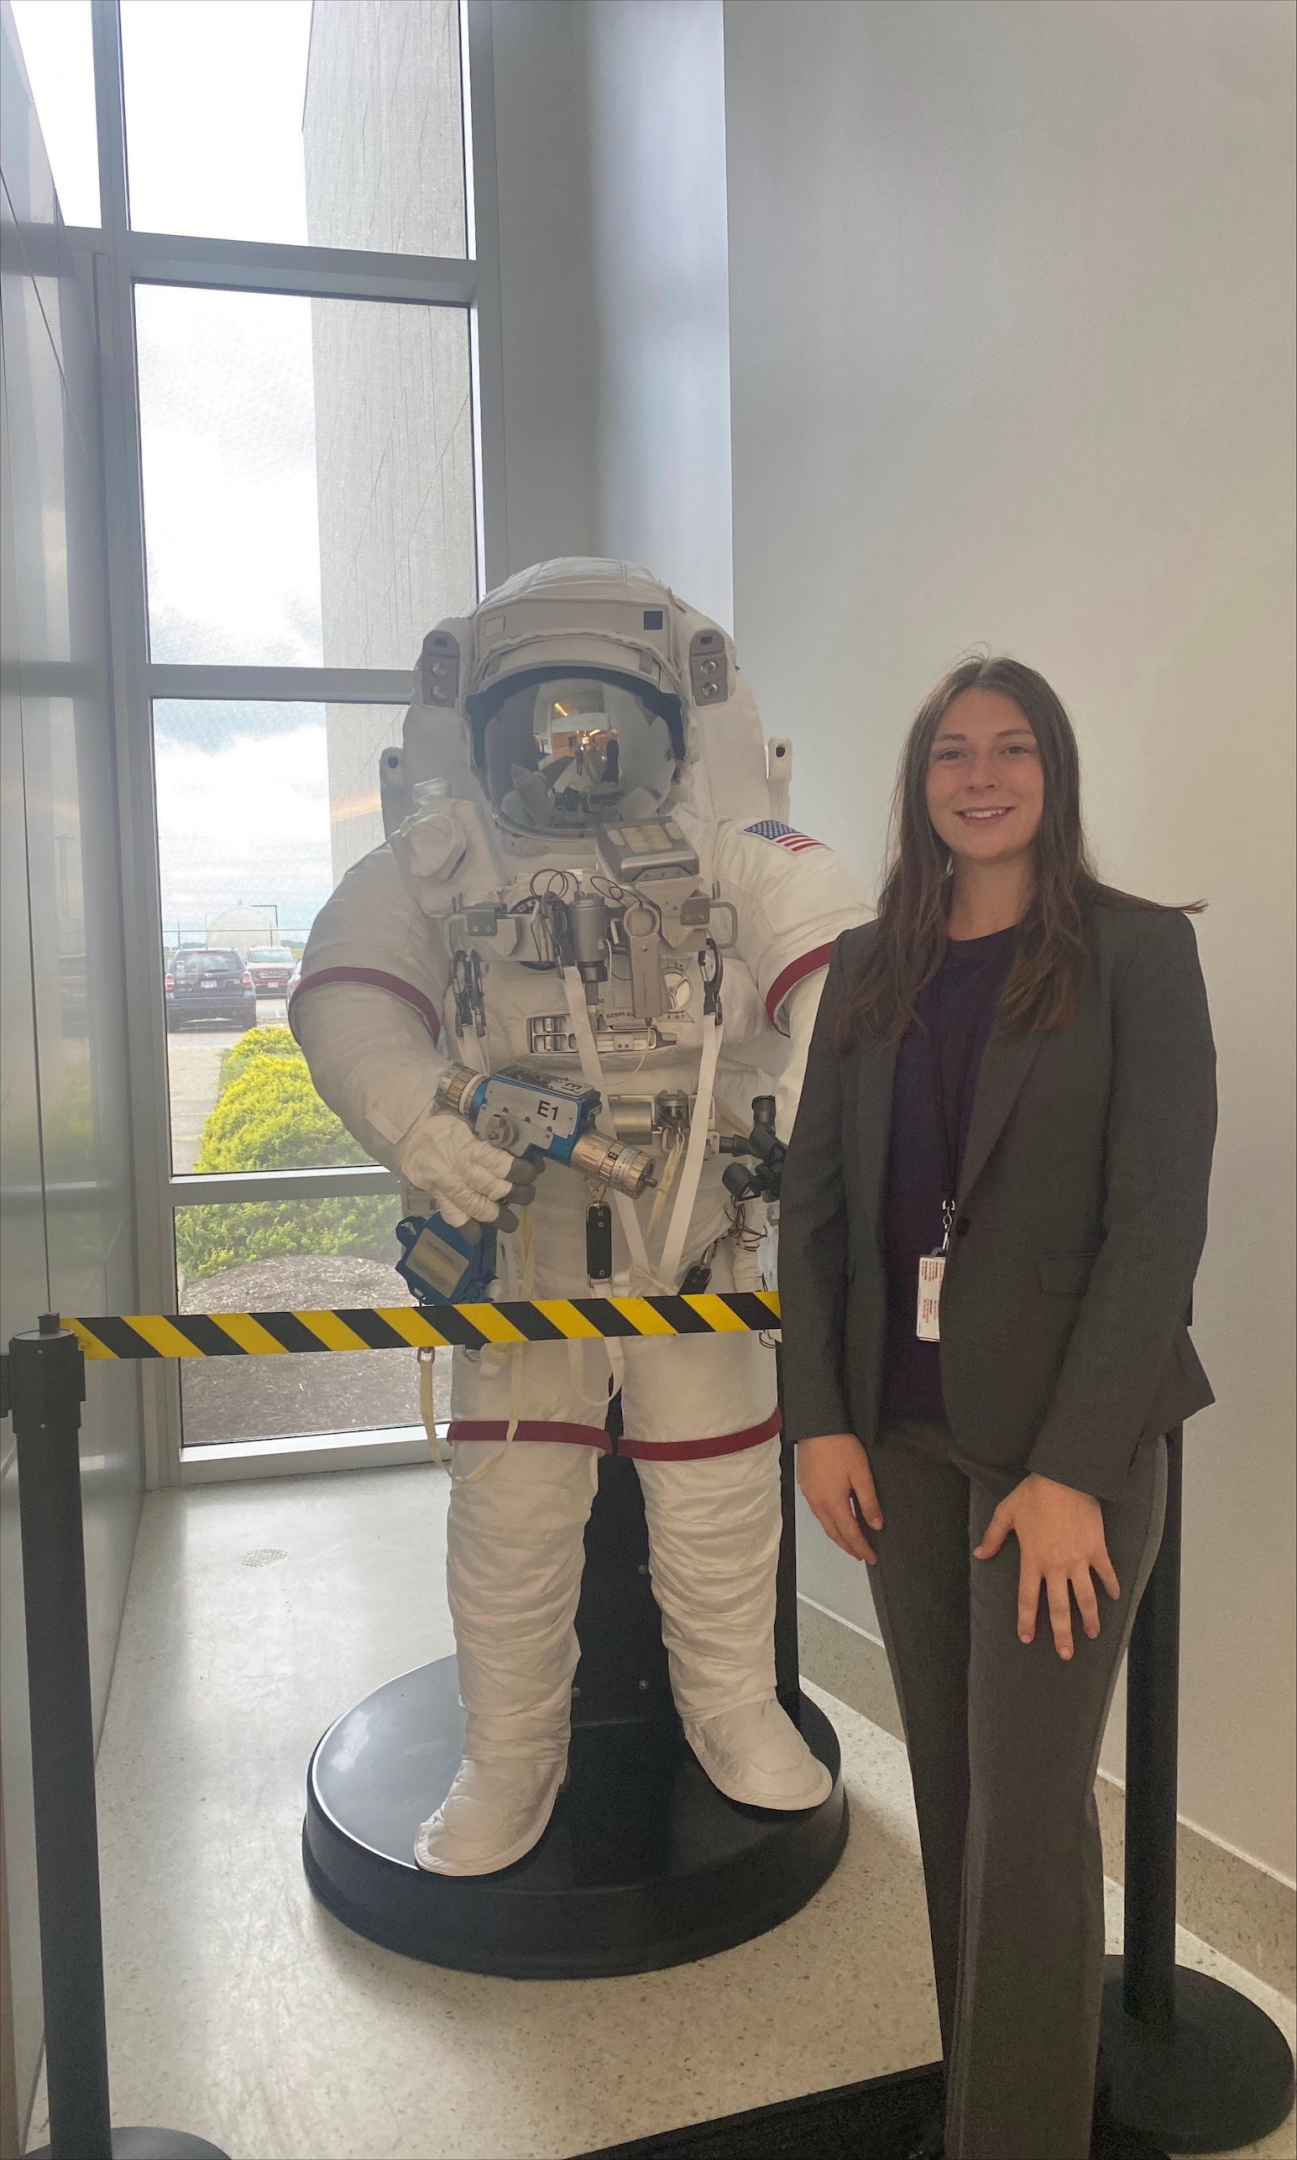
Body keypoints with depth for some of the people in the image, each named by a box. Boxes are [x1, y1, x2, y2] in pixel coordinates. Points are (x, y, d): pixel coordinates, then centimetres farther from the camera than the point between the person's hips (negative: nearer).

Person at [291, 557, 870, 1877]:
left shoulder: (733, 850, -3)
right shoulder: (437, 855, 3)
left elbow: (836, 978, -16)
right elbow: (348, 998, -8)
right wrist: (418, 1125, -26)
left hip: (694, 1227, 0)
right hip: (518, 1225, 1)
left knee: (719, 1482, 12)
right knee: (512, 1495, 6)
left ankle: (732, 1708, 37)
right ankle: (510, 1755, 28)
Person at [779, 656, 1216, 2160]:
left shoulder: (1137, 951, -4)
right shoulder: (869, 967, 8)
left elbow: (1158, 1219, -11)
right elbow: (812, 1197, 7)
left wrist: (1071, 1467, -17)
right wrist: (820, 1417, -2)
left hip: (1064, 1427, -4)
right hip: (901, 1426, 4)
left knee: (1027, 1804, 1)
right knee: (947, 1782, 15)